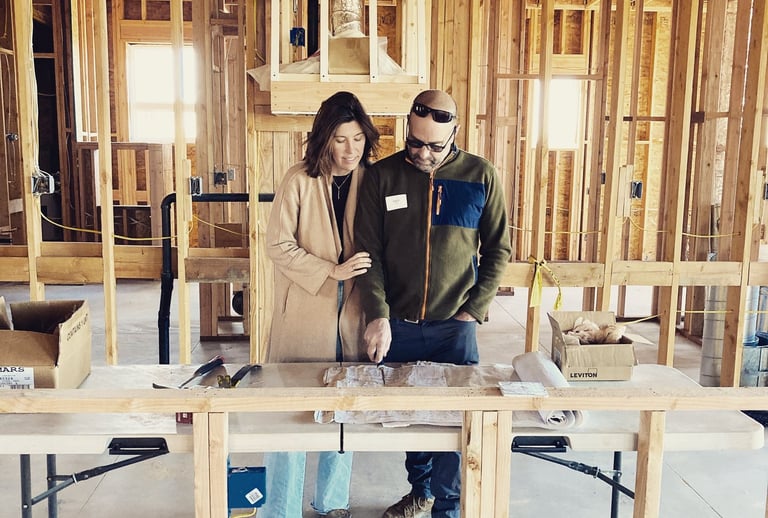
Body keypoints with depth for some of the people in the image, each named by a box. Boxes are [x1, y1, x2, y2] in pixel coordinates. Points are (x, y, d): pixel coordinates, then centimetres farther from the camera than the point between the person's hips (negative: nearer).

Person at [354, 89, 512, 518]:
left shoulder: (481, 176, -3)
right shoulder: (382, 176, -2)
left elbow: (498, 250, 2)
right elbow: (369, 251, -5)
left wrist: (474, 311, -6)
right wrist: (378, 316, -14)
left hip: (454, 326, -1)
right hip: (396, 325, 2)